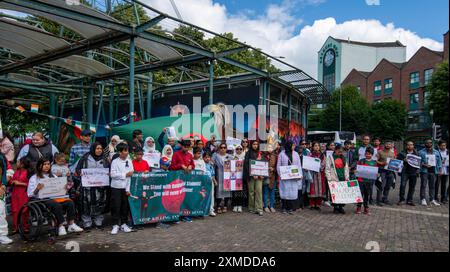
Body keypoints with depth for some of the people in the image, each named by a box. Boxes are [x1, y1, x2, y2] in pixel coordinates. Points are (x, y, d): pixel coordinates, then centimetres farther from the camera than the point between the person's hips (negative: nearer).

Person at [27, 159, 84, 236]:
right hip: (42, 200, -5)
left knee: (70, 202, -23)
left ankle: (71, 225, -23)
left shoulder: (53, 176, 23)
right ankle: (61, 227, -26)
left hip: (55, 198, 5)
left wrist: (65, 188, -4)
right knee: (57, 205, -35)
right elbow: (30, 194, -2)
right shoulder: (34, 178, 8)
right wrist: (37, 189, -23)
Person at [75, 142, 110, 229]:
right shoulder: (85, 158, 3)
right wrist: (80, 173, -14)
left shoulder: (104, 160, 12)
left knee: (100, 204, 4)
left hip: (101, 186, 3)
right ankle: (87, 223, 10)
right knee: (87, 204, -3)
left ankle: (99, 222, 18)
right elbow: (78, 168, 5)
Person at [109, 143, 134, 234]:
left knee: (125, 206, 10)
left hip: (125, 187, 3)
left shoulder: (129, 162, 1)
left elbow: (131, 175, -1)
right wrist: (125, 174, -16)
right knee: (116, 206, 2)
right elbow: (113, 174, -14)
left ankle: (124, 224, 23)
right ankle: (115, 225, 14)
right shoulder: (115, 162, -6)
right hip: (116, 187, -2)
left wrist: (128, 189, -5)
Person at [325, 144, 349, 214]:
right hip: (334, 179, -4)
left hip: (343, 179, 4)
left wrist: (347, 178, 8)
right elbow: (327, 169, -4)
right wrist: (329, 179, -10)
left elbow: (346, 168, 17)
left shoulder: (343, 158, 16)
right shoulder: (330, 157, 1)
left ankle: (341, 207, 13)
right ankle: (335, 207, 9)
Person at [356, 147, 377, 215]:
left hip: (369, 181, 2)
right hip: (361, 180, -2)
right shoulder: (361, 161, 1)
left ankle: (366, 208, 19)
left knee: (367, 195, 9)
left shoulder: (374, 162, 6)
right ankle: (358, 207, 9)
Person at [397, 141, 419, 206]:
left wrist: (417, 169, -2)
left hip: (414, 172, 3)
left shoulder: (416, 154, 14)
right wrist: (403, 160, -18)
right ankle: (401, 200, -4)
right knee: (403, 185, -12)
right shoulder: (402, 153, 6)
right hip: (405, 172, -3)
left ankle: (409, 200, 15)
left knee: (412, 187, 6)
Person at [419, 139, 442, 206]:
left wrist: (439, 170, 6)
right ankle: (423, 199, 0)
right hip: (424, 171, -3)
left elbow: (439, 161, 15)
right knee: (423, 185, -4)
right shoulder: (421, 152, 3)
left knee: (432, 186, 7)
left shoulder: (436, 152, 14)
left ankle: (432, 199, 14)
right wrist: (424, 164, -16)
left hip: (433, 171, 3)